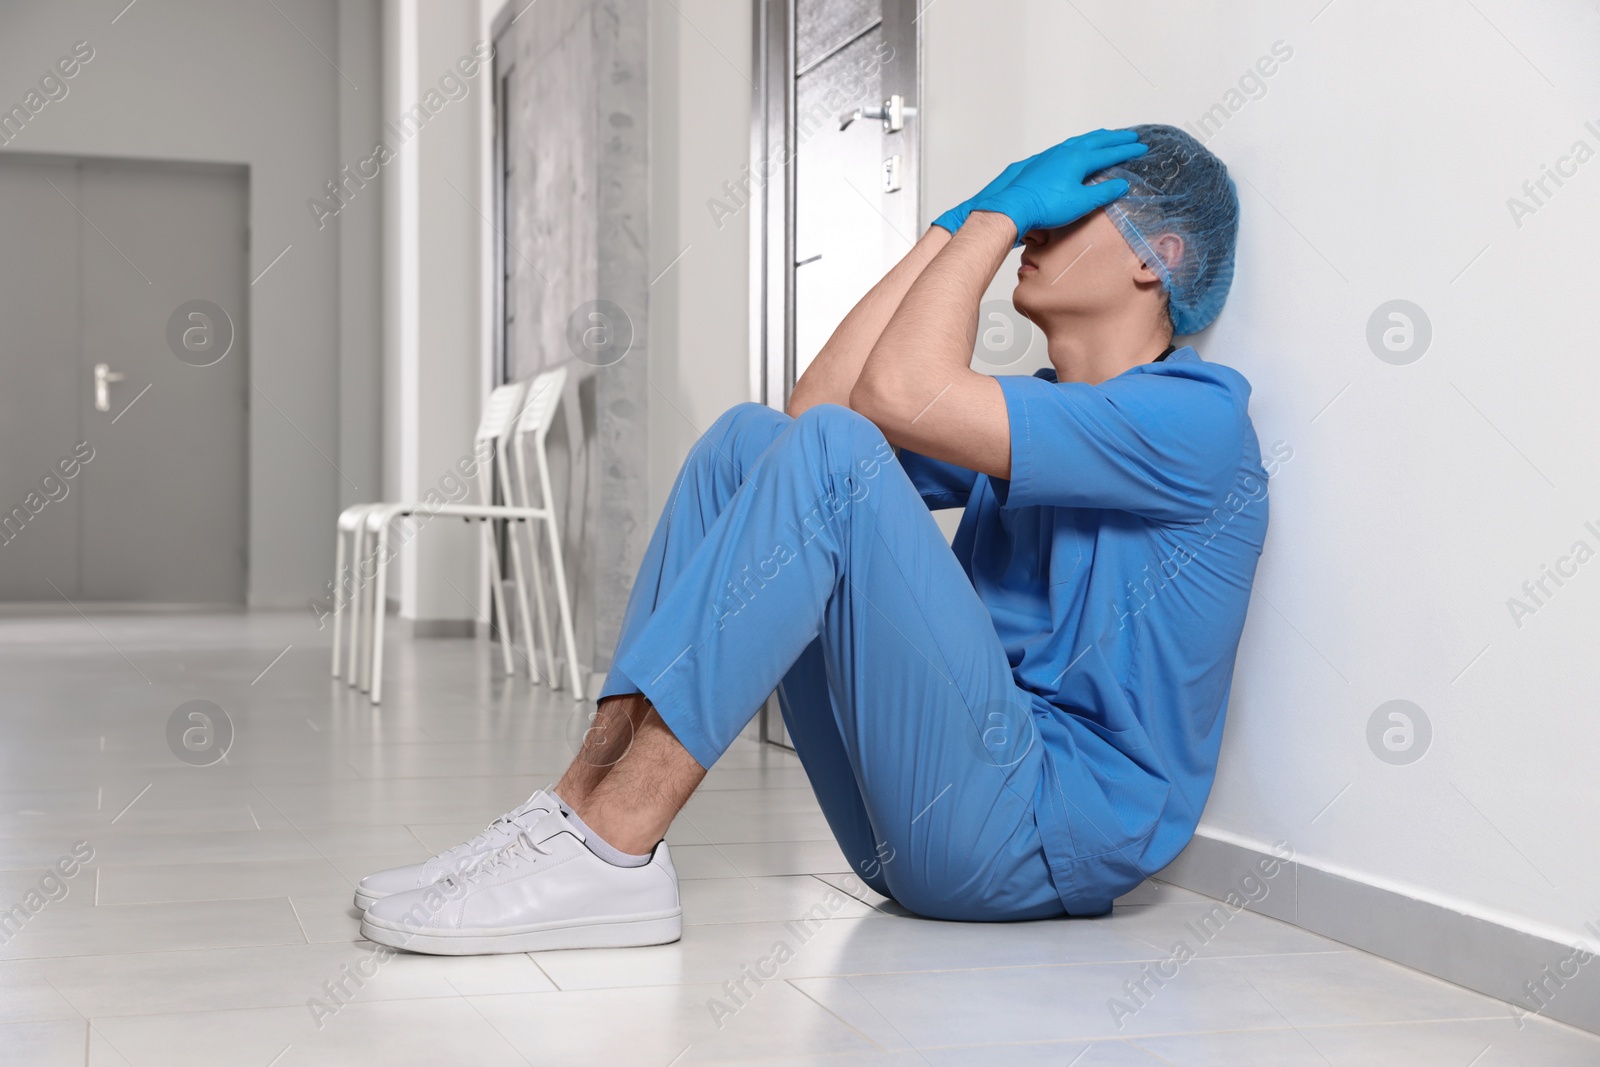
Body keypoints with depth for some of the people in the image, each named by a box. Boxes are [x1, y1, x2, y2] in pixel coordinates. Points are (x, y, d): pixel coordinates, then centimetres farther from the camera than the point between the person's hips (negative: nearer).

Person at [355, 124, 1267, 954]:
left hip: (1050, 836, -8)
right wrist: (956, 228, 10)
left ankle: (611, 850, -26)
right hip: (931, 818, 8)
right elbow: (813, 405, 8)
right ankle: (584, 799, -8)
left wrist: (995, 215, -6)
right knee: (749, 440, 3)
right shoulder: (1035, 415, 22)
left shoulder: (1195, 416, -7)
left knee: (830, 453, -22)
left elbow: (899, 394, -20)